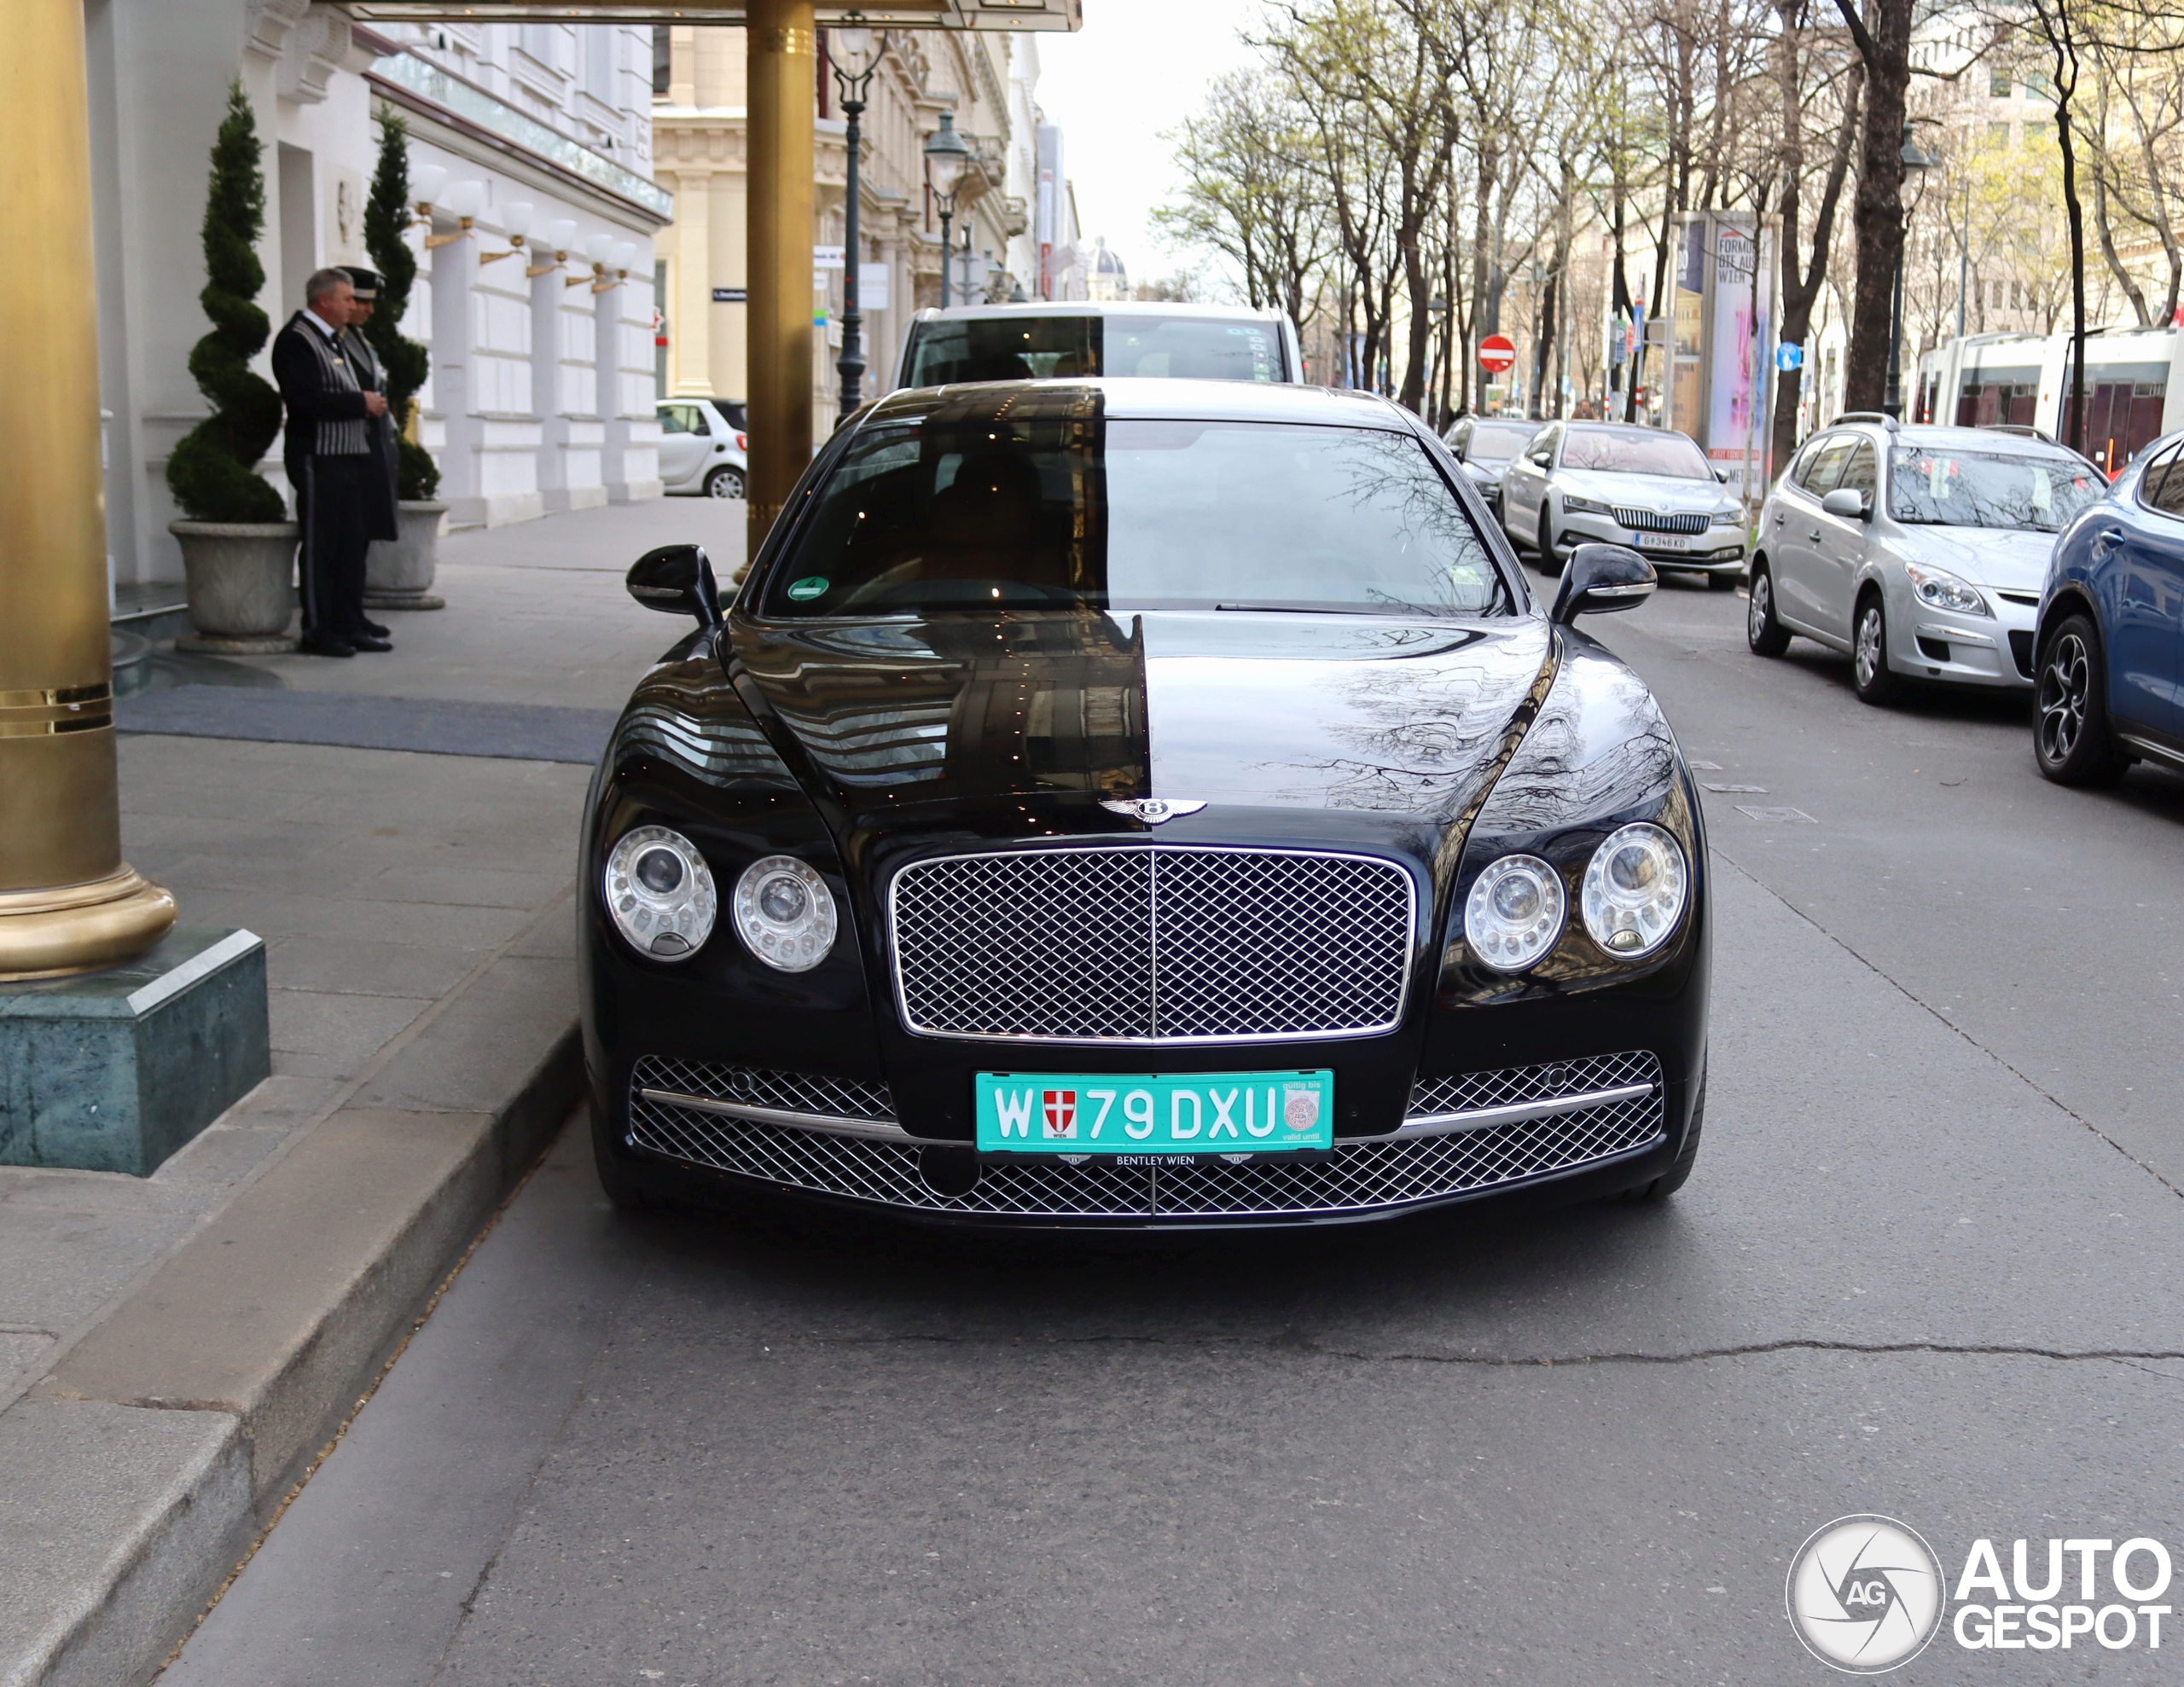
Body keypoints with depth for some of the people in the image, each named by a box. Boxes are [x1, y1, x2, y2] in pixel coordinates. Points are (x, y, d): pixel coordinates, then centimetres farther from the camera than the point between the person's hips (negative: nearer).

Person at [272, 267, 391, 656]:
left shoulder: (335, 340, 19)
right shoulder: (295, 340, -10)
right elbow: (307, 400, -22)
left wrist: (372, 405, 3)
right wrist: (362, 403, -15)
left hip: (351, 457, 9)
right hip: (318, 459, -9)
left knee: (352, 544, 11)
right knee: (320, 547, -3)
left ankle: (350, 625, 17)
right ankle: (317, 632, 2)